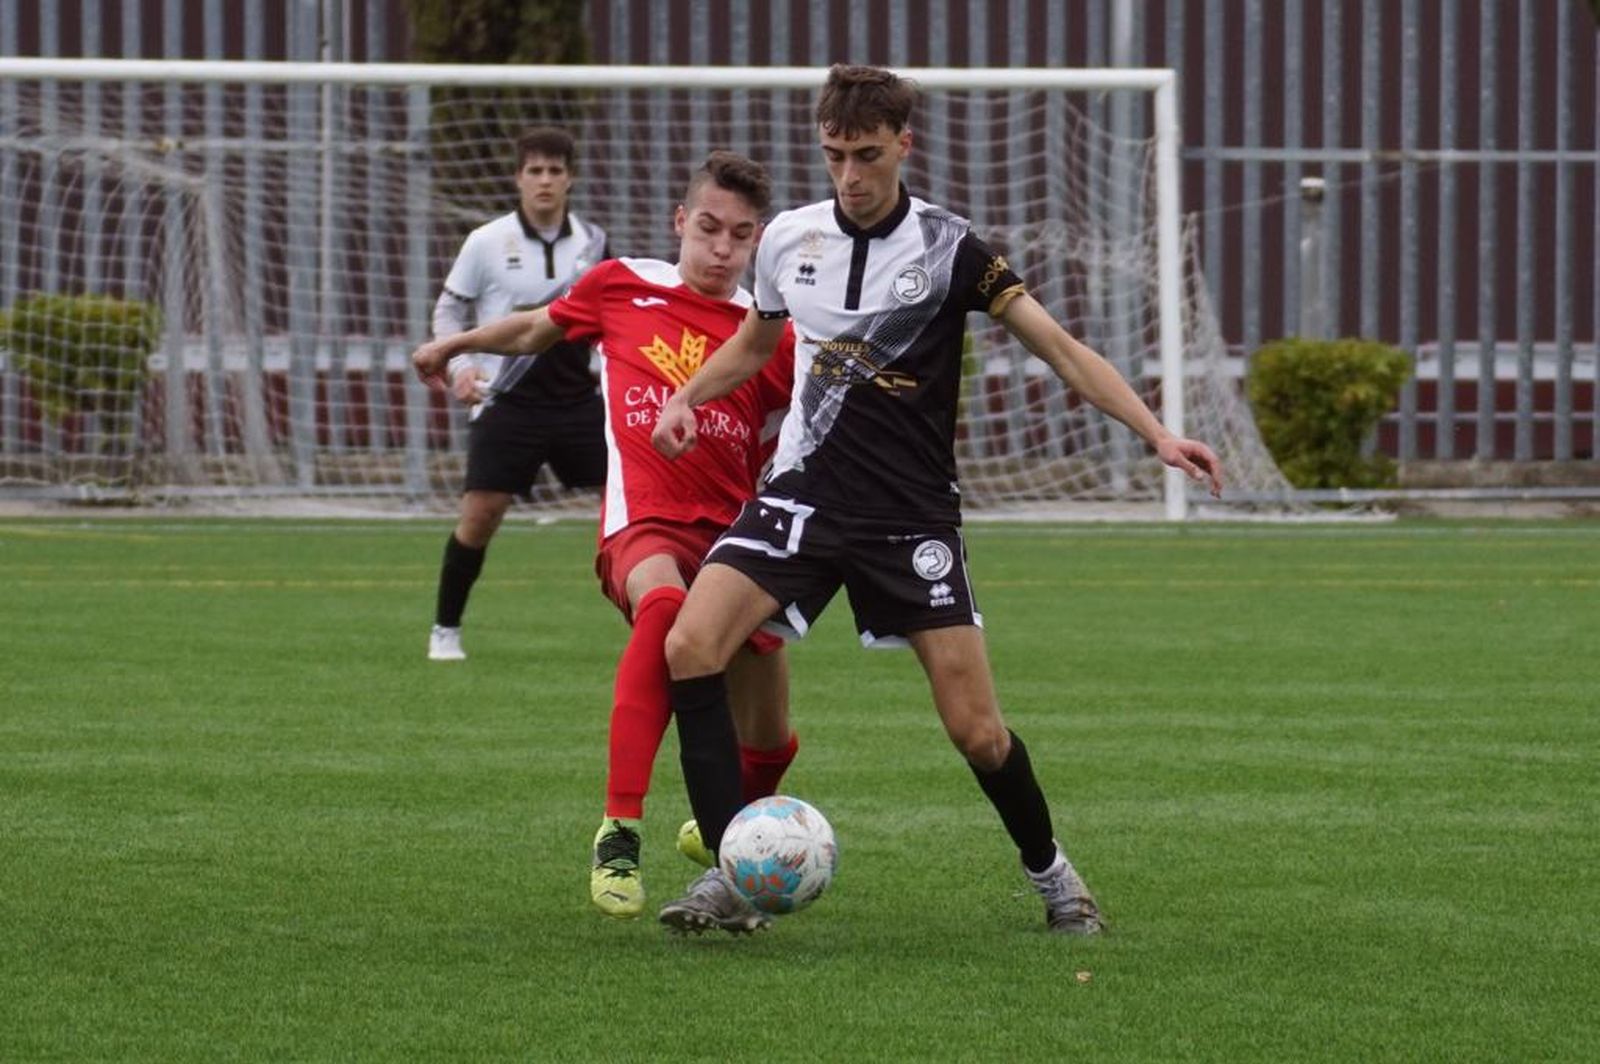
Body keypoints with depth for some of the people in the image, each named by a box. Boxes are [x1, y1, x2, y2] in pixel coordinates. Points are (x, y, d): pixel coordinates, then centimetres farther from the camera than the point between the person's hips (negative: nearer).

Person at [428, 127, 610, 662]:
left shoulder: (591, 240, 5)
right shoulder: (487, 243, -3)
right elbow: (449, 310, 4)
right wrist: (461, 365, -12)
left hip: (578, 398, 3)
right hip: (508, 400, -3)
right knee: (480, 513, -9)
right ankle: (445, 629, 8)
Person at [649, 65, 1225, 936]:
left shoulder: (947, 248, -7)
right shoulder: (789, 239, 4)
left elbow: (1061, 350, -8)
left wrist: (1158, 435, -18)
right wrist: (686, 397, 7)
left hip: (911, 514, -3)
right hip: (805, 493, 3)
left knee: (977, 729, -6)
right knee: (689, 645, -20)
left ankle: (1050, 873, 22)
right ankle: (730, 875, -16)